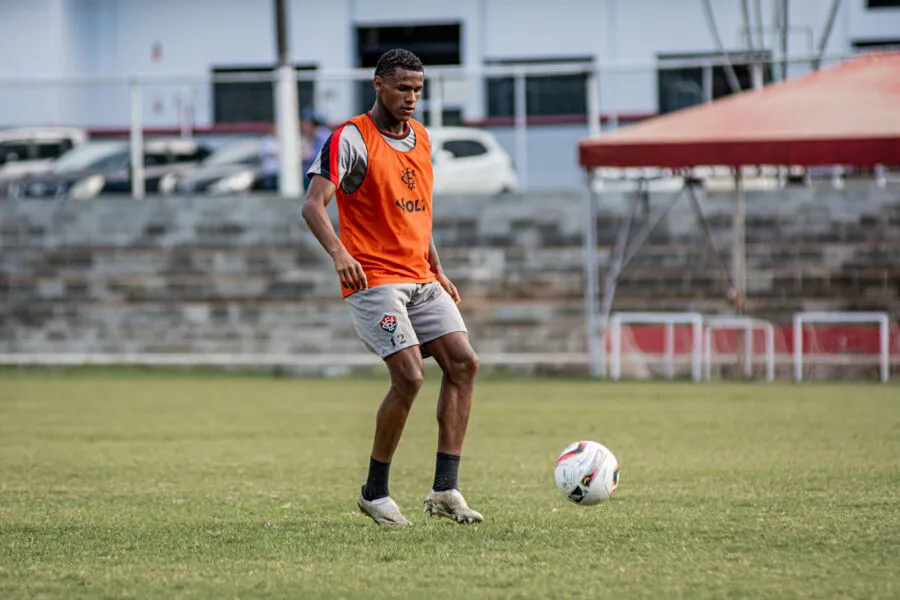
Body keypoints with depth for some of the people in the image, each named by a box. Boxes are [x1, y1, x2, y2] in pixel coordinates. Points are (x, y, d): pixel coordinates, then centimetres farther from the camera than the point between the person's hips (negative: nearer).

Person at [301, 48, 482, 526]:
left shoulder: (420, 137, 14)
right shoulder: (350, 139, -10)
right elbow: (313, 205, -18)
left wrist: (438, 270, 19)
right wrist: (338, 252, -35)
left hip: (421, 279, 8)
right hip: (374, 280, -8)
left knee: (463, 362, -5)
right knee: (409, 376, -17)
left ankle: (445, 490, -4)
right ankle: (375, 492, -1)